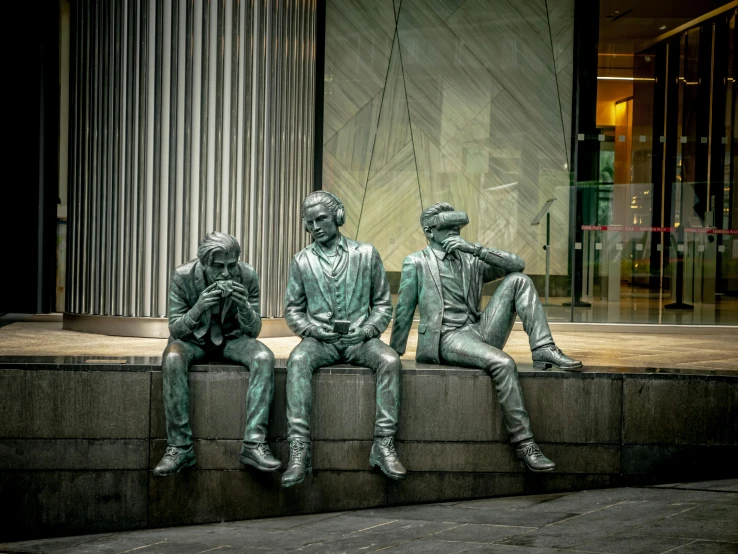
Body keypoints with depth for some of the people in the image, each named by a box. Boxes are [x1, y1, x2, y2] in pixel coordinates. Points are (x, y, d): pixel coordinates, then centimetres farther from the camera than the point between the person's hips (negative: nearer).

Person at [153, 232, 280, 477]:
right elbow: (175, 329, -16)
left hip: (232, 338, 1)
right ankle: (180, 447, -29)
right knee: (172, 359, -35)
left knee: (264, 357, -29)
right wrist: (198, 307, -36)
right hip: (193, 339, -1)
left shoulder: (247, 277, -15)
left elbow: (254, 330, -9)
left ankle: (254, 444, -30)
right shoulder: (183, 277, -19)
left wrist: (244, 306, -32)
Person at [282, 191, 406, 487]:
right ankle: (299, 450, -38)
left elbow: (383, 304, 10)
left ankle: (383, 445, -28)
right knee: (298, 360, -34)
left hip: (359, 338, 0)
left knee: (390, 361, -31)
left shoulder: (366, 254, 7)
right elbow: (293, 309, 12)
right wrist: (314, 329, -8)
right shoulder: (301, 261, 10)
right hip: (319, 339, 0)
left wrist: (367, 329, -9)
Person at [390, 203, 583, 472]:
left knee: (518, 280, -9)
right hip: (447, 338, -5)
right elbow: (403, 313, 9)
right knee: (503, 363, -33)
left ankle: (543, 350, -19)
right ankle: (523, 443, -30)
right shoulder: (416, 263, 7)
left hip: (480, 333, 5)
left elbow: (516, 265, 6)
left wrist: (475, 248, -6)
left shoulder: (470, 261, 20)